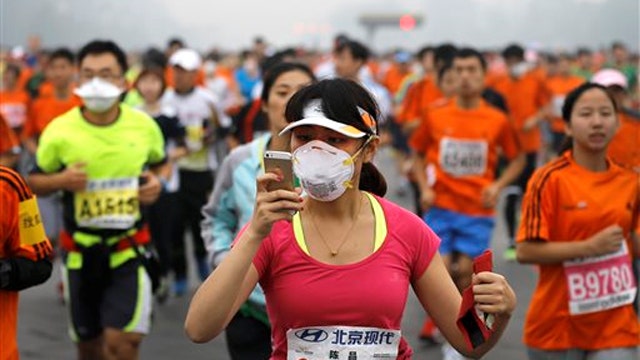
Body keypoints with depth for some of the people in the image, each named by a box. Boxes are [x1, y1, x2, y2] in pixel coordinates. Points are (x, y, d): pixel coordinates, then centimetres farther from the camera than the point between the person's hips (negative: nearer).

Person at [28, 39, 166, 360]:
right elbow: (34, 182, 4)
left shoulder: (144, 126, -3)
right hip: (80, 249, 1)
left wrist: (157, 182, -5)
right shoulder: (59, 130, -8)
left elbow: (160, 164, 17)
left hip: (129, 247, 0)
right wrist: (61, 180, -17)